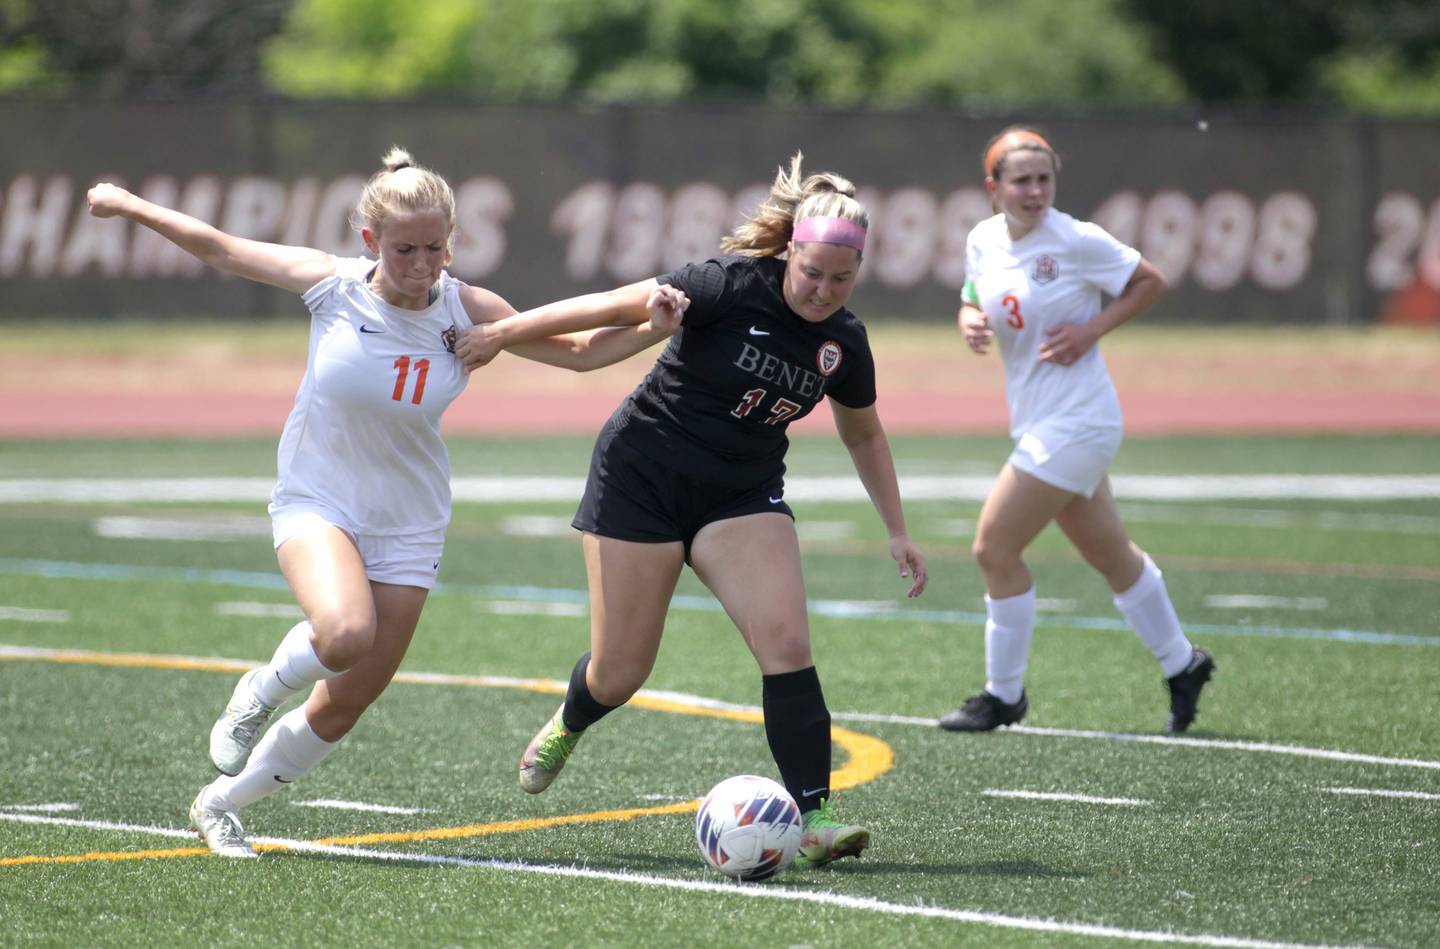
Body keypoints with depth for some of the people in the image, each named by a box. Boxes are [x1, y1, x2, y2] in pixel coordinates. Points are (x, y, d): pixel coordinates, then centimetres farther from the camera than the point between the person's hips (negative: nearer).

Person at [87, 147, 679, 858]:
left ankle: (220, 805, 28)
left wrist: (651, 328, -25)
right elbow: (220, 250, -2)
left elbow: (579, 351, -8)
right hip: (317, 501, -3)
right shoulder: (332, 285, -14)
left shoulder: (467, 312, -11)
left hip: (407, 525, 3)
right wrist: (128, 205, 5)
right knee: (346, 634, -34)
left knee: (342, 709, 4)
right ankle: (266, 687, 1)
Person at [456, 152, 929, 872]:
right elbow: (616, 305, -15)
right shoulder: (733, 286, -19)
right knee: (619, 675, 1)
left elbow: (864, 436, 15)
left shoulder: (844, 342, -3)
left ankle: (812, 819, -18)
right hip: (640, 478, -4)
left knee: (785, 639, -19)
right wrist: (500, 332, -17)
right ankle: (567, 725, 38)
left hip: (743, 494, 4)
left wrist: (898, 533, 13)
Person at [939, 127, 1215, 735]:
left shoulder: (1075, 240, -14)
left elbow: (1151, 282, -4)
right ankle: (1182, 665, 35)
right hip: (1036, 422, 7)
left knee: (994, 547, -8)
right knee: (1110, 554, 18)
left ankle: (1003, 695, 6)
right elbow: (973, 304, 18)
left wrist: (1092, 329, -15)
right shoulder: (983, 240, 3)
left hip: (1075, 424, -7)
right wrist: (970, 323, -6)